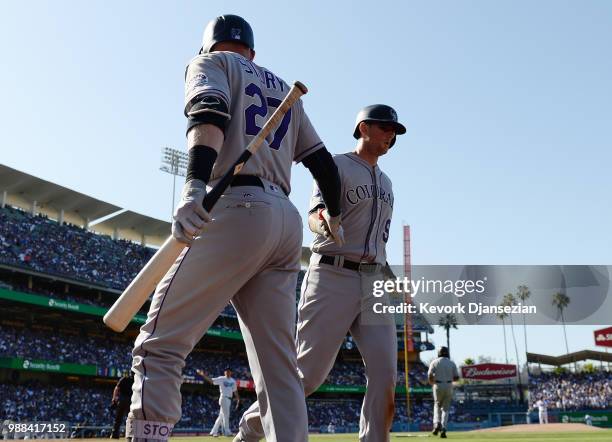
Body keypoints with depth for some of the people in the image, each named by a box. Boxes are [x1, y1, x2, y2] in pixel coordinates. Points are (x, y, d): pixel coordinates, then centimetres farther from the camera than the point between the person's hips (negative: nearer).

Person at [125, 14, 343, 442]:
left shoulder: (210, 62, 14)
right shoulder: (284, 89, 31)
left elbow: (210, 116, -9)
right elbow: (322, 160, 25)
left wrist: (194, 185, -26)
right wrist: (334, 218, 38)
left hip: (235, 210, -6)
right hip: (288, 221, 7)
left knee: (159, 346, -9)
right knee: (279, 365, 5)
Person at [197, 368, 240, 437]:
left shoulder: (233, 381, 13)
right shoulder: (221, 379, -3)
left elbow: (235, 391, 17)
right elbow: (211, 381, -10)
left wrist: (238, 399, 9)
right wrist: (203, 375, -22)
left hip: (229, 400, 6)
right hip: (223, 398, -6)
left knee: (221, 416, 9)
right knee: (225, 415, -10)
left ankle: (214, 432, 15)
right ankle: (227, 432, -7)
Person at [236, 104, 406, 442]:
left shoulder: (385, 182, 23)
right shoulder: (337, 165, 1)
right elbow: (315, 215, -16)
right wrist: (324, 222, -40)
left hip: (375, 281, 7)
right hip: (333, 276, -6)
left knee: (385, 375, -7)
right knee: (308, 373, -6)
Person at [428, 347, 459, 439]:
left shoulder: (434, 362, -1)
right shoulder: (452, 363, 3)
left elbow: (430, 376, -9)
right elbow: (456, 377, 2)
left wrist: (432, 382, 12)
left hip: (438, 386, -1)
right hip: (448, 386, 1)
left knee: (437, 405, 19)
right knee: (445, 408, 10)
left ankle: (437, 424, 0)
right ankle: (443, 429, -4)